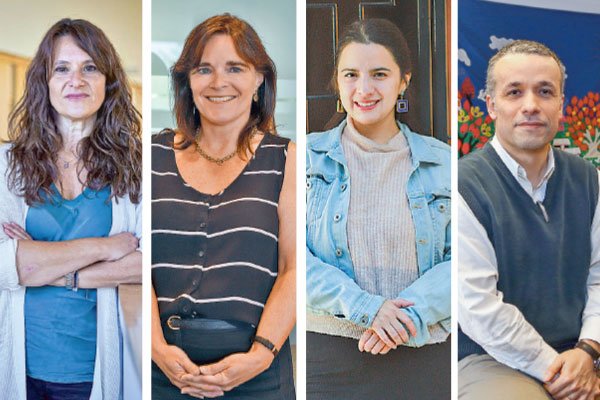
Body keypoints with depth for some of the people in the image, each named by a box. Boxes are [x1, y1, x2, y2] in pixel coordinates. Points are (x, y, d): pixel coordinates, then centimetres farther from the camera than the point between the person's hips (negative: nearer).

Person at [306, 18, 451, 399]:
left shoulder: (441, 162, 4)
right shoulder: (311, 157, 1)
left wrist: (411, 315, -17)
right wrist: (365, 307, -18)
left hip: (423, 353, 1)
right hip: (327, 355, -1)